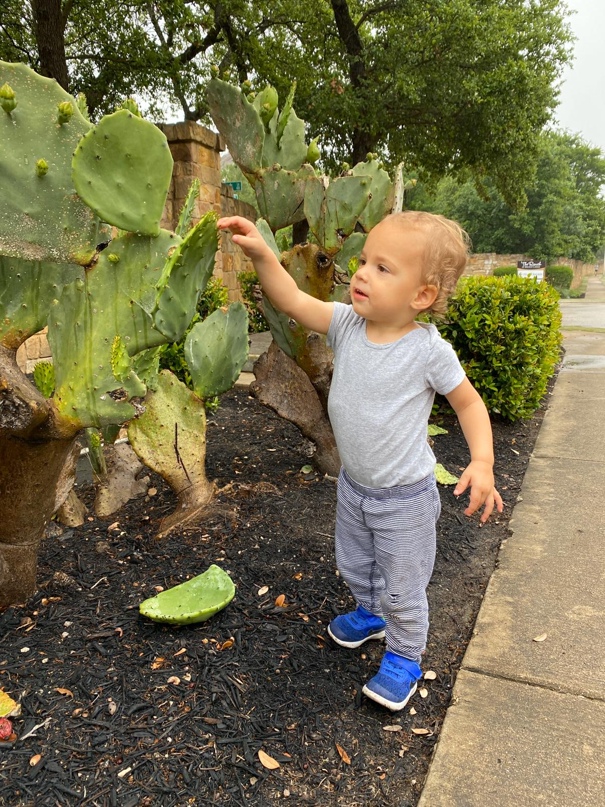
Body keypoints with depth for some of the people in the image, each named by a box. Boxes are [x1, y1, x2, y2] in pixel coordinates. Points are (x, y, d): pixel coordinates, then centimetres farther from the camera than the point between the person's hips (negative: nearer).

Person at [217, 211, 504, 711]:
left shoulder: (429, 351, -23)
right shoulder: (347, 324, -11)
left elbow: (469, 403, -12)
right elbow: (293, 302, -14)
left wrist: (482, 462, -24)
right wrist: (261, 254, -28)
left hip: (404, 500, -5)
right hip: (353, 486, 6)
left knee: (401, 588, 13)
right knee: (354, 566, 29)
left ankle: (404, 658, 41)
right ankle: (370, 614, 59)